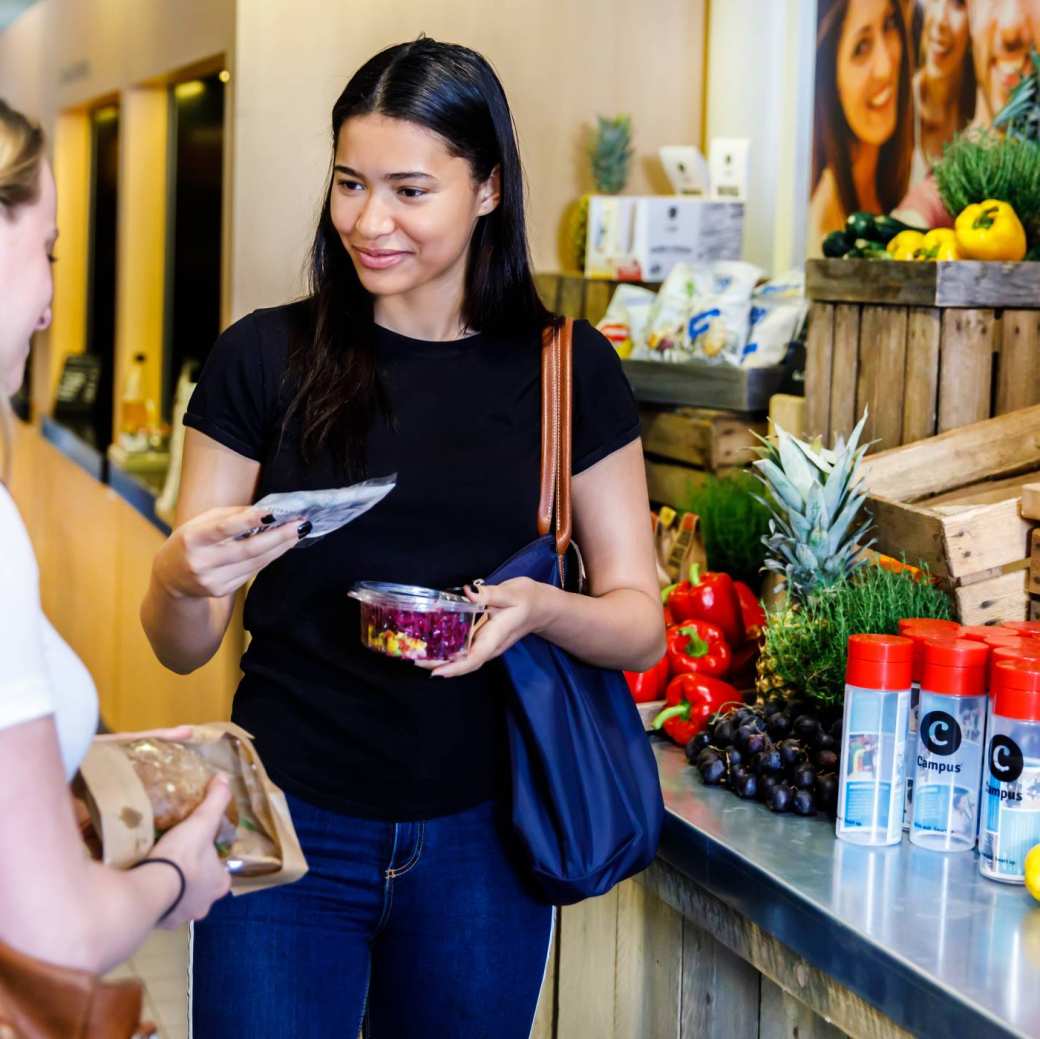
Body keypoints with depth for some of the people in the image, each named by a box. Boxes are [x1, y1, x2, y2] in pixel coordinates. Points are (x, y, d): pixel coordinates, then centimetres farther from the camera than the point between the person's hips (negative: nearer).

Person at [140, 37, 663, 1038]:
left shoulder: (570, 371, -2)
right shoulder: (264, 358, -5)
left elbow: (640, 624, 1)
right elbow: (182, 647, -1)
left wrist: (537, 607, -20)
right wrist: (181, 577, -24)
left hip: (479, 837, 2)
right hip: (290, 827, -1)